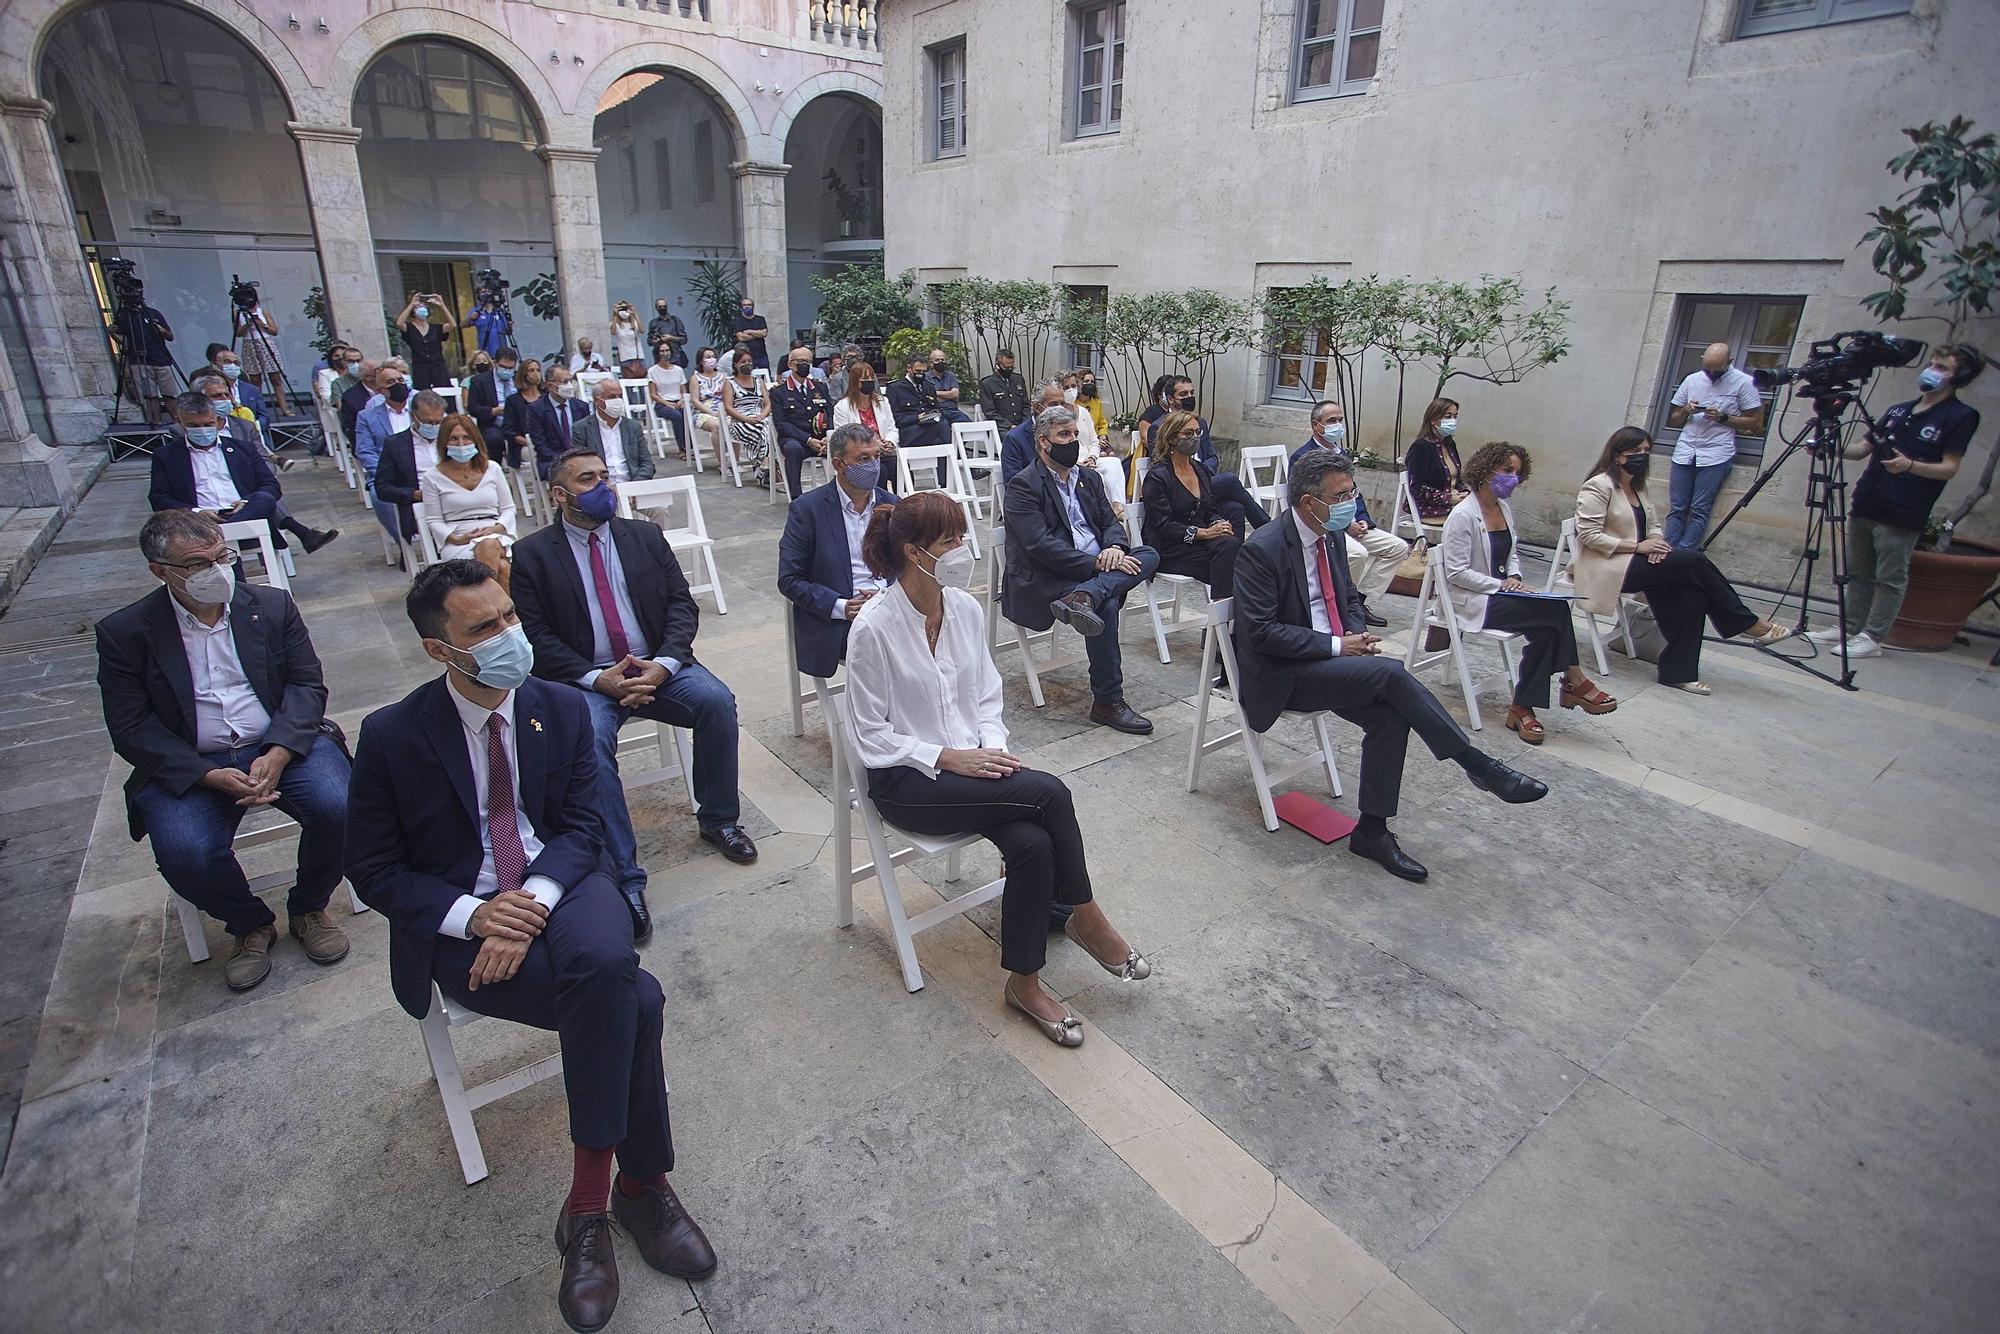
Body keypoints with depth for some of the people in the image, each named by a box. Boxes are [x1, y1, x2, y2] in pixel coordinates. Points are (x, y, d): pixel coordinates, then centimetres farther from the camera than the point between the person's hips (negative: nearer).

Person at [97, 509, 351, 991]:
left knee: (339, 806, -26)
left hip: (281, 745, 1)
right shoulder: (124, 632, 0)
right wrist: (210, 777, -18)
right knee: (185, 856, -26)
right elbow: (131, 730, -4)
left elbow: (307, 685, 0)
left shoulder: (273, 605, 3)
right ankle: (250, 925, 7)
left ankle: (308, 908, 4)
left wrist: (278, 754, -17)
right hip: (189, 765, 0)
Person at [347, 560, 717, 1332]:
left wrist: (535, 901, -18)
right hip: (461, 921, -2)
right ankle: (639, 1185, -4)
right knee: (632, 1000, -26)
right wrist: (472, 915, -19)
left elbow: (582, 825, 1)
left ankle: (590, 1201, -11)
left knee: (606, 962, -32)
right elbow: (373, 869, -2)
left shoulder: (561, 709, 0)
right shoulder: (391, 736, -8)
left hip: (559, 890, 3)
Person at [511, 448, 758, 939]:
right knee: (591, 741, -31)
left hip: (656, 667, 3)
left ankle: (718, 819, -2)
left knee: (717, 700, -23)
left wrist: (662, 664, -13)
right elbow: (536, 639, -3)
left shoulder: (645, 535, 10)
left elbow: (681, 604, 4)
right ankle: (624, 877, -23)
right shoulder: (530, 554, 2)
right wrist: (597, 678, -18)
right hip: (585, 678, -2)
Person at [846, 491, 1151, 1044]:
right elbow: (871, 738, -12)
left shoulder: (966, 608, 1)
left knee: (1032, 843, -24)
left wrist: (992, 748, -9)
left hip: (970, 761, 5)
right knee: (1049, 792, -25)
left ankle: (1025, 983, -3)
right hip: (906, 780, -5)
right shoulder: (873, 627, -16)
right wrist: (947, 757, -20)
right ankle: (1086, 918, -3)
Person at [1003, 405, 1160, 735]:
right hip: (1042, 581, -7)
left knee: (1149, 555, -16)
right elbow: (1041, 544, -17)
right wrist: (1095, 564, -23)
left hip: (1095, 567, 7)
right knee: (1107, 605, -31)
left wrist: (1114, 547, -11)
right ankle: (1107, 702, -22)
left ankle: (1084, 597, -38)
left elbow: (1111, 522, 15)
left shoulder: (1089, 478, 19)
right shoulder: (1023, 485, -5)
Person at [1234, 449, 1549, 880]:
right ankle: (1477, 765, -9)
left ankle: (1372, 832, -3)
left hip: (1328, 661, 8)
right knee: (1390, 673, -24)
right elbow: (1261, 632, -21)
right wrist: (1336, 646, -20)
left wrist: (1358, 635, -2)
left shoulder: (1330, 535, 7)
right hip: (1280, 675, -8)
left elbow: (1349, 598, 21)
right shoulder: (1262, 549, -18)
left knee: (1390, 715, -16)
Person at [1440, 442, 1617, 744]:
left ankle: (1524, 707, -16)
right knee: (1554, 611, -22)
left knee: (1547, 626, -20)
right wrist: (1501, 585, -16)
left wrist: (1514, 578, 2)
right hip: (1472, 602, -8)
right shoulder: (1462, 515, -13)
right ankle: (1574, 681, -6)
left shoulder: (1504, 509, 14)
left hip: (1498, 593, 8)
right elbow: (1456, 573, -16)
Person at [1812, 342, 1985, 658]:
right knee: (1858, 573, 11)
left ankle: (1873, 638, 1)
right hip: (1865, 505, 6)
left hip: (1901, 516, -6)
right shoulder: (1899, 410, 16)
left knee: (1890, 579, -2)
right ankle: (1849, 628, 18)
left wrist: (1910, 465, -25)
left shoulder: (1960, 417, -1)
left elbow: (1949, 468, -7)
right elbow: (1865, 447, 20)